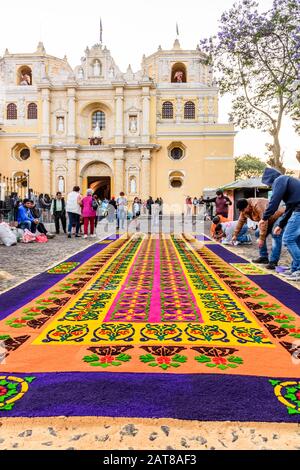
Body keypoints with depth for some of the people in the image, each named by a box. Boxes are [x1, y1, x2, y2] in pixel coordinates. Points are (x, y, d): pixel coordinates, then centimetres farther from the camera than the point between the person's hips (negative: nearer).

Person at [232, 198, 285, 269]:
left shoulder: (257, 205, -34)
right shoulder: (244, 209, -5)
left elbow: (264, 221, -37)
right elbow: (241, 221, 6)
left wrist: (261, 238, -37)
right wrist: (235, 235, 7)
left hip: (279, 216, -10)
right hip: (269, 220, 10)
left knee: (276, 236, -25)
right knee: (258, 233, 6)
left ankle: (273, 262, -28)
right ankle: (264, 257, 12)